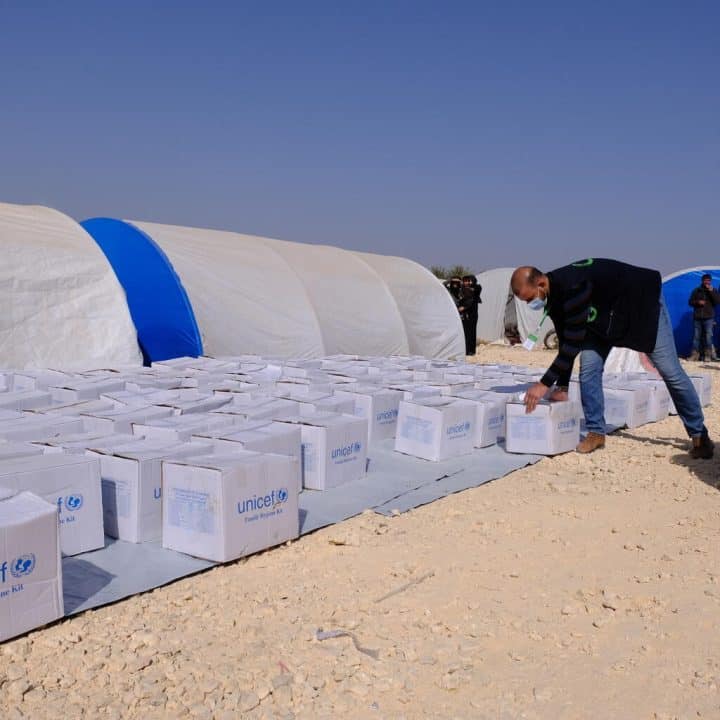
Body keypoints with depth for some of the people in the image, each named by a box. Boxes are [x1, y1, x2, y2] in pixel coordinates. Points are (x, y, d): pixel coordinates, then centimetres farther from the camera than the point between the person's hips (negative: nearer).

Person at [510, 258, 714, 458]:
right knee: (588, 367, -8)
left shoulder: (571, 287, -39)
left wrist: (545, 384, -34)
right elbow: (565, 343, -5)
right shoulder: (554, 296, -12)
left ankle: (699, 434, 13)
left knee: (671, 372, -1)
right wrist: (561, 386, -6)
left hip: (642, 300, -7)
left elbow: (573, 343, -37)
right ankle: (596, 432, 3)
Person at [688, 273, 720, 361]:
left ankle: (709, 354, -6)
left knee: (708, 336, -10)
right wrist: (698, 302, -11)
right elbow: (690, 302, 8)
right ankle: (695, 354, 9)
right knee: (696, 337, 4)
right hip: (697, 317, 2)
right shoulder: (696, 291, 10)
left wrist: (711, 291, -14)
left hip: (709, 318, -2)